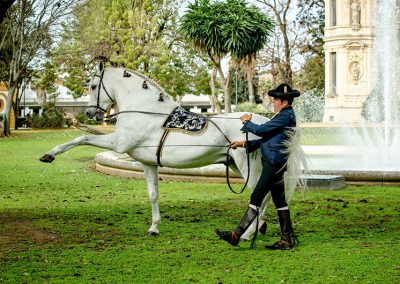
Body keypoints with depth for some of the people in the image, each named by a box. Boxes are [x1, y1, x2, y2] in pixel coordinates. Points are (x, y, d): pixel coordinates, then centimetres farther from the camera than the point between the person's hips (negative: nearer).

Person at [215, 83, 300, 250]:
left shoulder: (286, 116, -15)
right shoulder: (284, 115, 18)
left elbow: (260, 130, -17)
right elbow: (266, 137, 21)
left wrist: (247, 122, 1)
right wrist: (245, 144, 16)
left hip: (274, 163, -11)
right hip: (274, 162, 11)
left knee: (256, 198, -9)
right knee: (279, 200, 11)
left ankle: (236, 235, -9)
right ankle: (287, 239, 15)